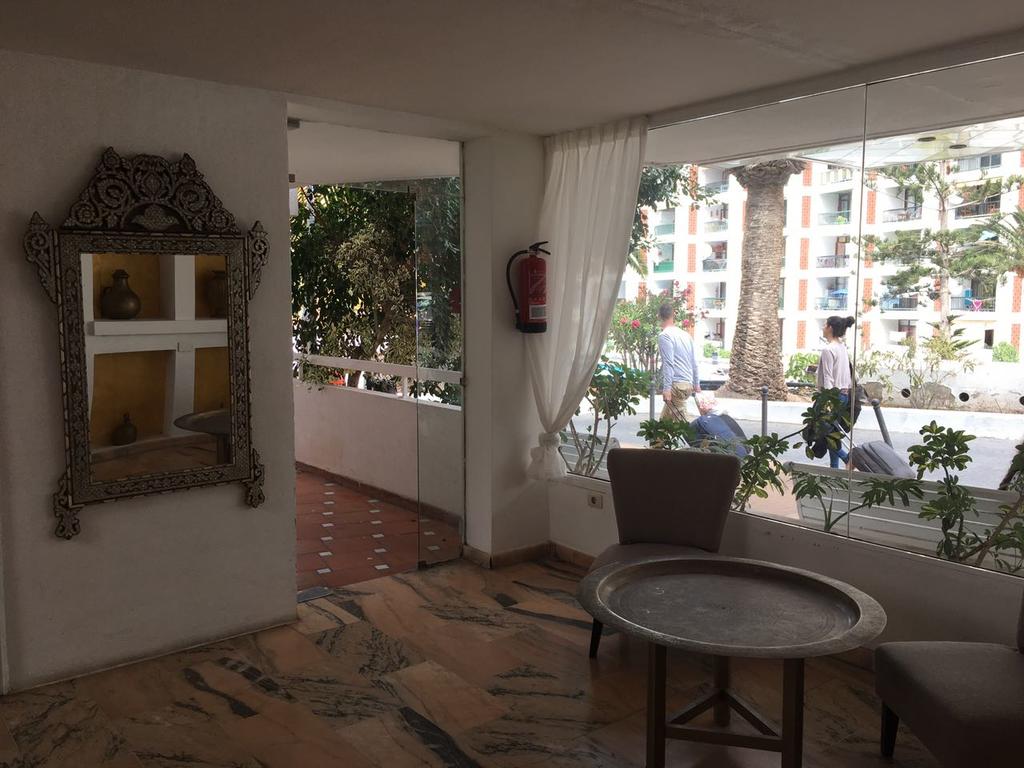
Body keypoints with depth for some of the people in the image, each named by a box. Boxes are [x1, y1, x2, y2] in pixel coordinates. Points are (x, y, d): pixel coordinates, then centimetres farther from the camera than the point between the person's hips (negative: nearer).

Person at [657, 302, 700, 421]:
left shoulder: (664, 335, -9)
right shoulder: (685, 334, 14)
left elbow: (668, 364, -16)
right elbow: (694, 362, 17)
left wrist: (667, 388, -18)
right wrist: (696, 383, 24)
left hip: (676, 384, -8)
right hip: (688, 384, 8)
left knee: (681, 421, -6)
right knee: (665, 418, 14)